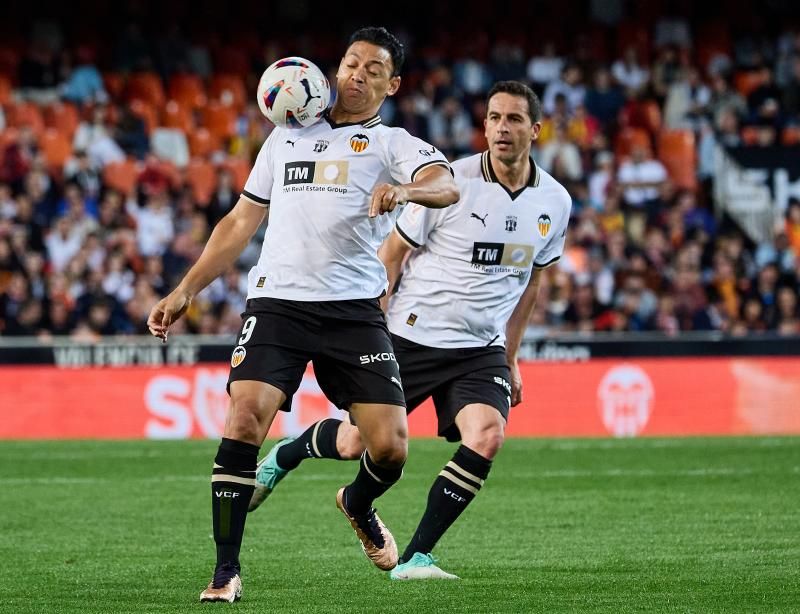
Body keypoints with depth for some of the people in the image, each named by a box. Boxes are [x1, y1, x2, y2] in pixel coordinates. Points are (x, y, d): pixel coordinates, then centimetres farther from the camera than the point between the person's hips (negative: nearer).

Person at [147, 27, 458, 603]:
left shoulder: (393, 144, 10)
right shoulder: (285, 138, 21)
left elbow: (447, 186, -12)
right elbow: (241, 221, 26)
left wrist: (406, 190, -35)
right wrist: (185, 292, 20)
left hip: (355, 311, -1)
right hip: (278, 302, 1)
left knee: (390, 447, -7)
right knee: (245, 420, -19)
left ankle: (358, 504, 31)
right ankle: (226, 571, -9)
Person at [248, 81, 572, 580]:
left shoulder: (555, 201, 1)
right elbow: (393, 253, -3)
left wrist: (510, 359, 18)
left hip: (482, 348, 3)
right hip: (412, 334, -3)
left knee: (487, 436, -22)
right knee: (355, 443, 0)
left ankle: (415, 557, -12)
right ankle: (284, 455, 37)